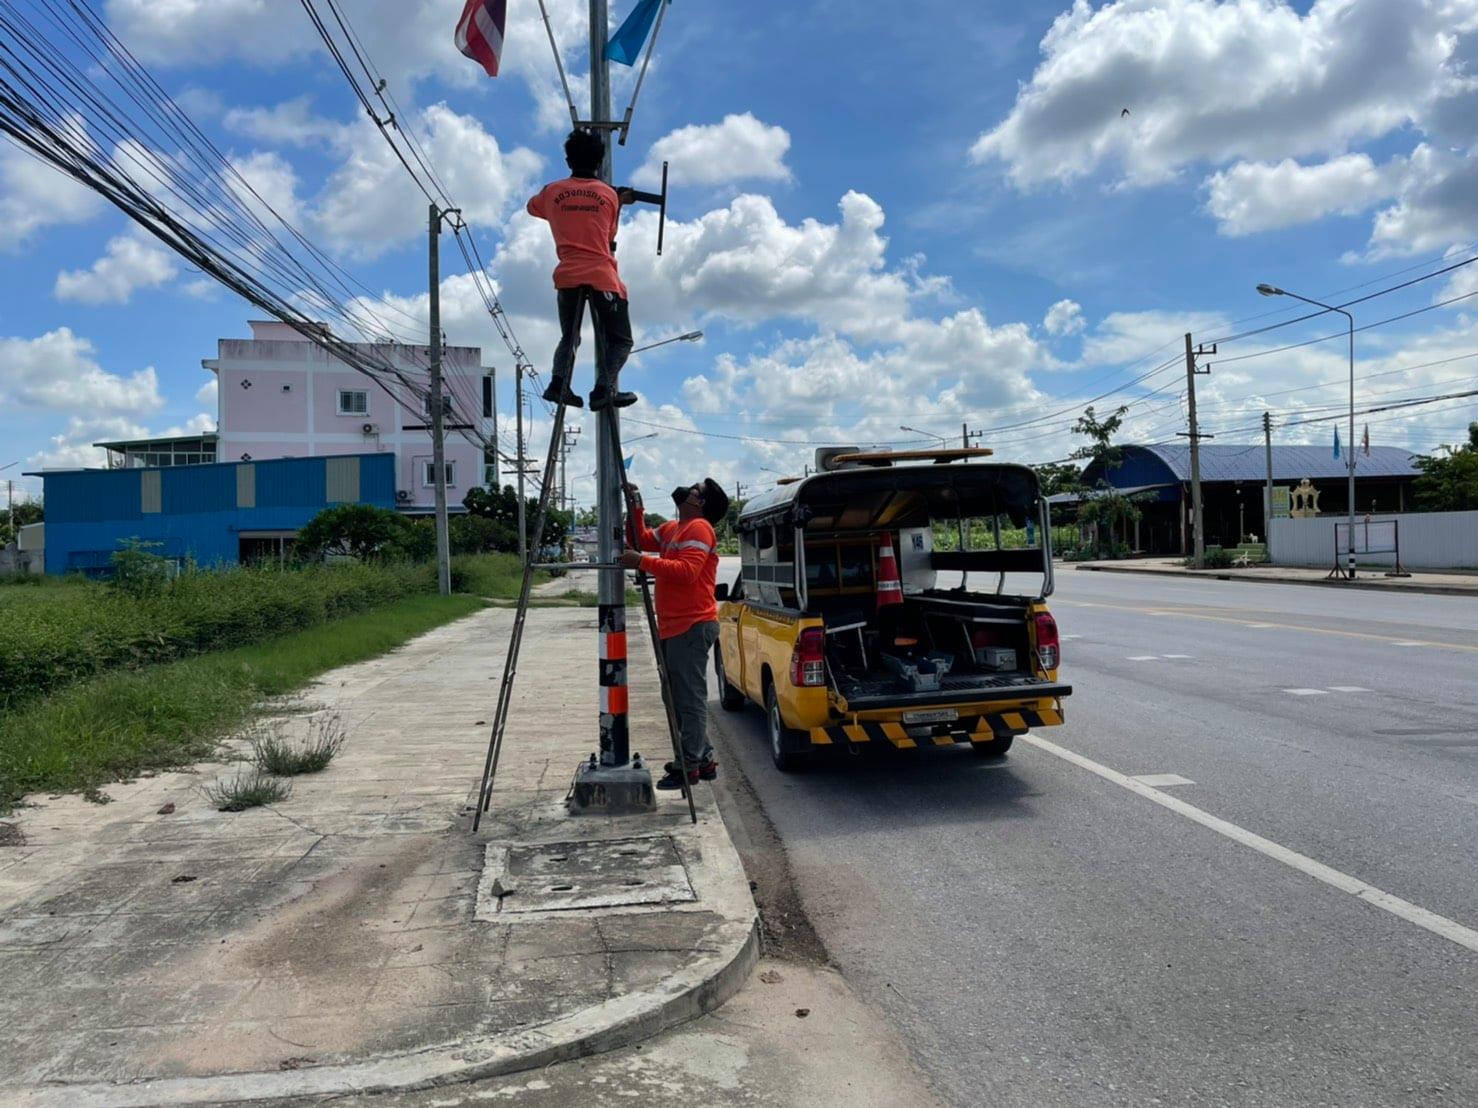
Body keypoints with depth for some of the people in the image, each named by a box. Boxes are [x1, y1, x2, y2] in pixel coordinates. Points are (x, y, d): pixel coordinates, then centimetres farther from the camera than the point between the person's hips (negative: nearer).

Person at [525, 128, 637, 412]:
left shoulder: (553, 191, 9)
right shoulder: (609, 195, 6)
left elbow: (532, 207, 31)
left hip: (567, 276, 3)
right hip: (602, 276, -2)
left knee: (569, 337, 17)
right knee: (621, 340, 6)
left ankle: (559, 383, -7)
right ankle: (603, 389, -15)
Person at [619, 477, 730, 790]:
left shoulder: (698, 528, -11)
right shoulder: (671, 529, 19)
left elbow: (686, 571, -23)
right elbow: (641, 540, 24)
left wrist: (643, 562, -24)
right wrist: (634, 509, 11)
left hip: (693, 627, -10)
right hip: (675, 626, 10)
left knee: (690, 698, -6)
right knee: (680, 697, 15)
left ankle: (689, 766, -1)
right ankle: (703, 759, 24)